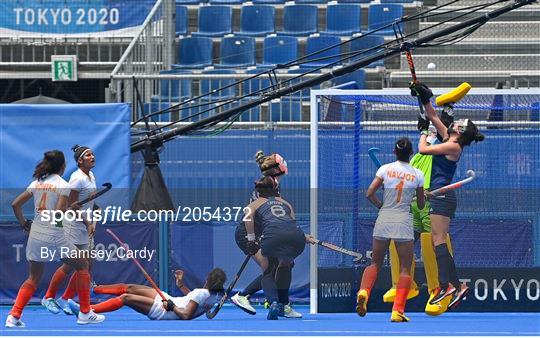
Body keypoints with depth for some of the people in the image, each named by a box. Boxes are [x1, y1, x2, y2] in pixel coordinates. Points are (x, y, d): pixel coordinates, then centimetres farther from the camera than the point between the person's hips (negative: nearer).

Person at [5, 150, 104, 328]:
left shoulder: (37, 183, 8)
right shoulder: (63, 185, -8)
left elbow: (15, 204, 8)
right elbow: (59, 214, -18)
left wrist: (24, 224, 17)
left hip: (35, 234, 6)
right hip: (54, 235, -6)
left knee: (33, 278, 17)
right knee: (82, 265, 14)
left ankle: (14, 316, 1)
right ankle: (85, 313, 13)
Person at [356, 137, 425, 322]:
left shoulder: (385, 169, 0)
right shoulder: (417, 174, 0)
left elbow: (369, 194, -4)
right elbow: (421, 205, 8)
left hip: (383, 220, 2)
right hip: (404, 223, -2)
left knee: (375, 263, 16)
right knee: (405, 268, 6)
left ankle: (363, 292, -12)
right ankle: (398, 311, -6)